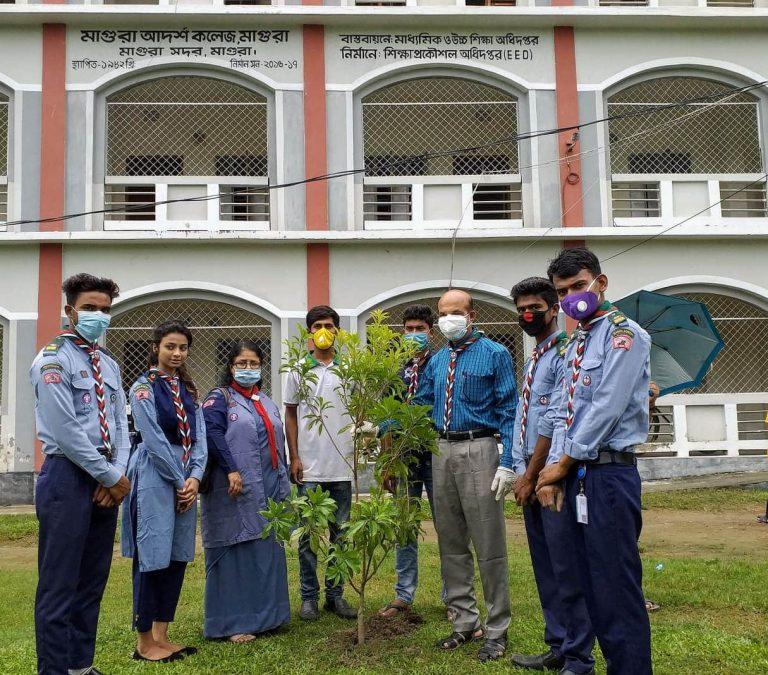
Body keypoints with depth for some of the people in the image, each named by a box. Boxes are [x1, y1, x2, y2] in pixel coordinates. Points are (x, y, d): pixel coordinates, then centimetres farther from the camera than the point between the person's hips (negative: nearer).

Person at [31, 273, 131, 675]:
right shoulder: (54, 359, -8)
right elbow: (66, 430, -15)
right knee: (59, 585, -3)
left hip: (105, 480, 8)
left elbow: (120, 424, 12)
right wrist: (111, 477, -12)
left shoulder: (109, 365, 16)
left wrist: (117, 473, -4)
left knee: (93, 582, 14)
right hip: (68, 476, -8)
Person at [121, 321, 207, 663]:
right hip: (155, 478, -7)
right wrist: (180, 481, -10)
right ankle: (144, 643, 6)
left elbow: (199, 437, 8)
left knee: (178, 557, 8)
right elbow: (155, 441, -12)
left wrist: (195, 478, -6)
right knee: (152, 558, -4)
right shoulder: (143, 388, -6)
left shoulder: (188, 390, 14)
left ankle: (161, 635, 17)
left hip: (186, 480, 7)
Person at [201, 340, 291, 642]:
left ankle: (264, 614, 21)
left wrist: (284, 484, 17)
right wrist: (231, 470, -28)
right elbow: (212, 433, -19)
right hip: (235, 492, -7)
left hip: (269, 491, 7)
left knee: (267, 552, 10)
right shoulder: (219, 399, -2)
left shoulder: (267, 403, 19)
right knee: (235, 553, -3)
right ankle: (233, 623, 4)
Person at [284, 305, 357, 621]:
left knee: (340, 533, 9)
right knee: (308, 533, 5)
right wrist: (294, 458, -2)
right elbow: (290, 415, 6)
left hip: (342, 466, 1)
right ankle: (309, 596, 16)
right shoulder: (298, 370, 3)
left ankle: (335, 595, 20)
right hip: (309, 467, -1)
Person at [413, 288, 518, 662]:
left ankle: (496, 631, 10)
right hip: (442, 453, 6)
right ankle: (463, 621, 25)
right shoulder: (436, 361, 14)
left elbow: (509, 411, -6)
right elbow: (420, 406, 17)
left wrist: (507, 463, -13)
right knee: (451, 544, 12)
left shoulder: (495, 354, -3)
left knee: (489, 546, -2)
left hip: (478, 452, -6)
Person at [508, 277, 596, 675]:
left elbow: (555, 421, -16)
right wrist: (521, 473, 13)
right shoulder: (532, 360, 18)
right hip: (530, 477, 9)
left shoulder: (565, 352, -11)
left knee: (566, 570, -3)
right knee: (545, 569, 15)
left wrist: (531, 475, -12)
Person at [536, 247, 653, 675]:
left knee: (617, 591, -5)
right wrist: (553, 472, 6)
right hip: (578, 477, 9)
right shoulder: (576, 344, 18)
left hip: (609, 475, -9)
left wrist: (563, 463, -8)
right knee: (592, 589, 14)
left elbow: (605, 410, -15)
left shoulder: (624, 335, -8)